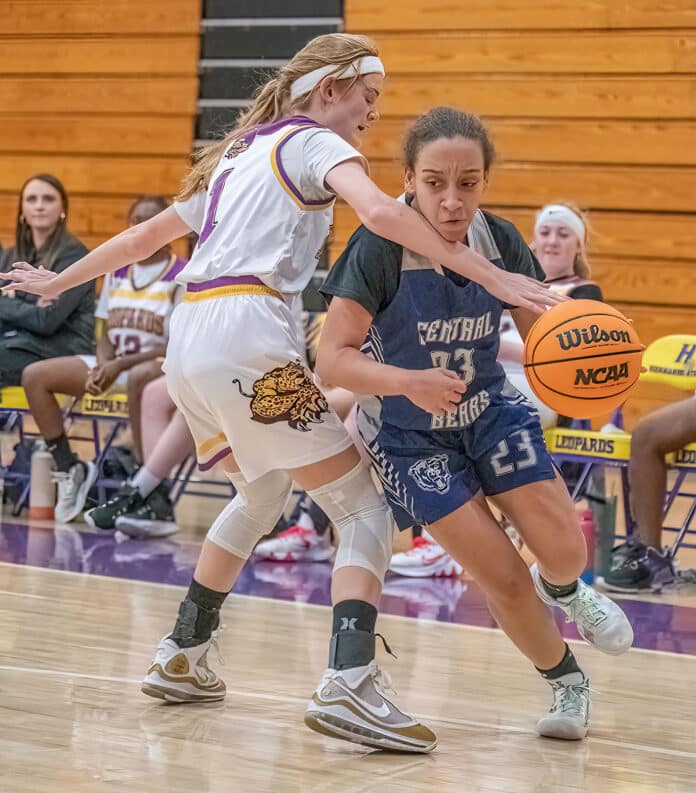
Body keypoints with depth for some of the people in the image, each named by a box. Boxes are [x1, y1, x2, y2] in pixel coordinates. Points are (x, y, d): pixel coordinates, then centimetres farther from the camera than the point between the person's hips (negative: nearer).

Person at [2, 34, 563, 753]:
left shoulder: (236, 155, 26)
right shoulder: (313, 143, 2)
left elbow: (143, 237, 32)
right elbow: (381, 213, -18)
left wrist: (59, 280, 46)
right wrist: (492, 277, -22)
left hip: (187, 343, 9)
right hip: (247, 336, -8)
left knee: (261, 494, 30)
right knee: (365, 510, -6)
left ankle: (180, 656, 33)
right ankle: (348, 683, -25)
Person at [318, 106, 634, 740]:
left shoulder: (500, 242, -14)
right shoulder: (382, 248, -26)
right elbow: (333, 359, -28)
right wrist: (409, 382, -45)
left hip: (491, 413, 3)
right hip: (410, 435, -3)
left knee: (564, 550, -9)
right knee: (504, 577, -9)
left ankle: (563, 590, 32)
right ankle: (567, 682, 21)